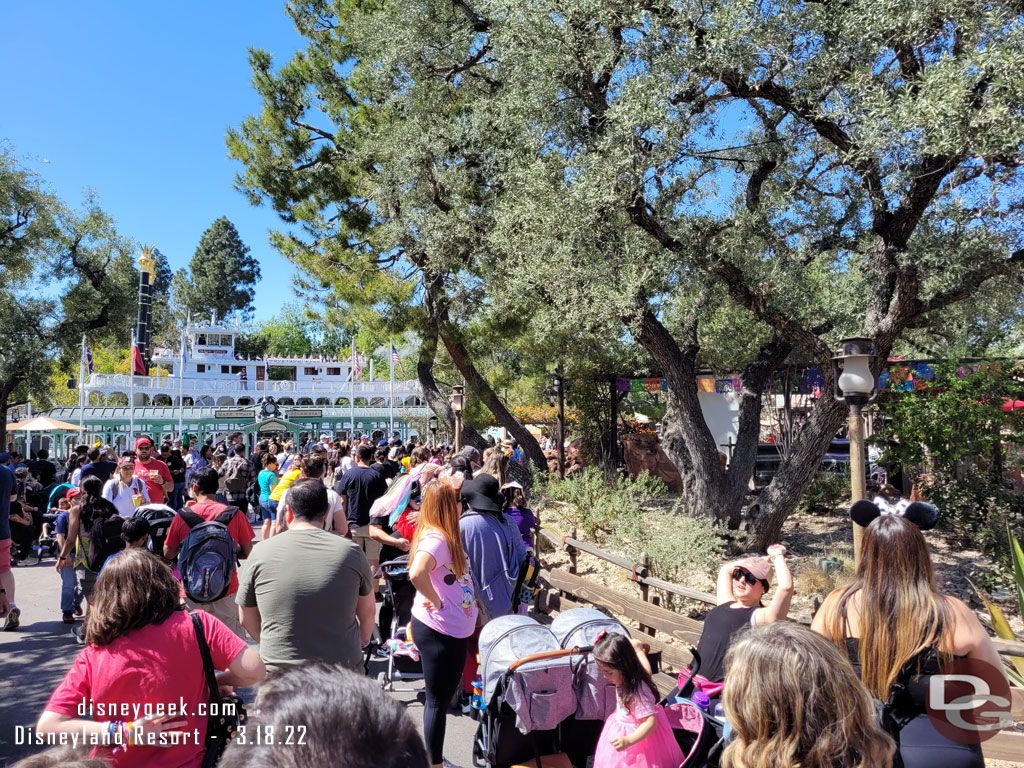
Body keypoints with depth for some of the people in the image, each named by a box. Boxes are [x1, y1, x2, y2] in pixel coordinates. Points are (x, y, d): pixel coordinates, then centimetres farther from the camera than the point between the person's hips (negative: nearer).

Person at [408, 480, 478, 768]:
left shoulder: (442, 536, 6)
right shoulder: (436, 539, -23)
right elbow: (417, 573, -41)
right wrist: (436, 601, -26)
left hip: (452, 630, 10)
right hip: (439, 632, -10)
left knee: (440, 698, 22)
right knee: (438, 700, 6)